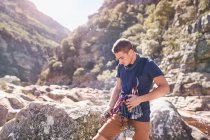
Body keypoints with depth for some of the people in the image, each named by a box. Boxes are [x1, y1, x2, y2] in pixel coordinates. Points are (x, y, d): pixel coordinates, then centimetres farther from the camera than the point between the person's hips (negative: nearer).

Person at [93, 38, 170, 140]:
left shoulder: (147, 64, -9)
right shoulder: (121, 67, 7)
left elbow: (165, 88, -14)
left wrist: (139, 99, -20)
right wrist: (110, 106, 1)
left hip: (140, 115, -4)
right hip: (121, 112, 5)